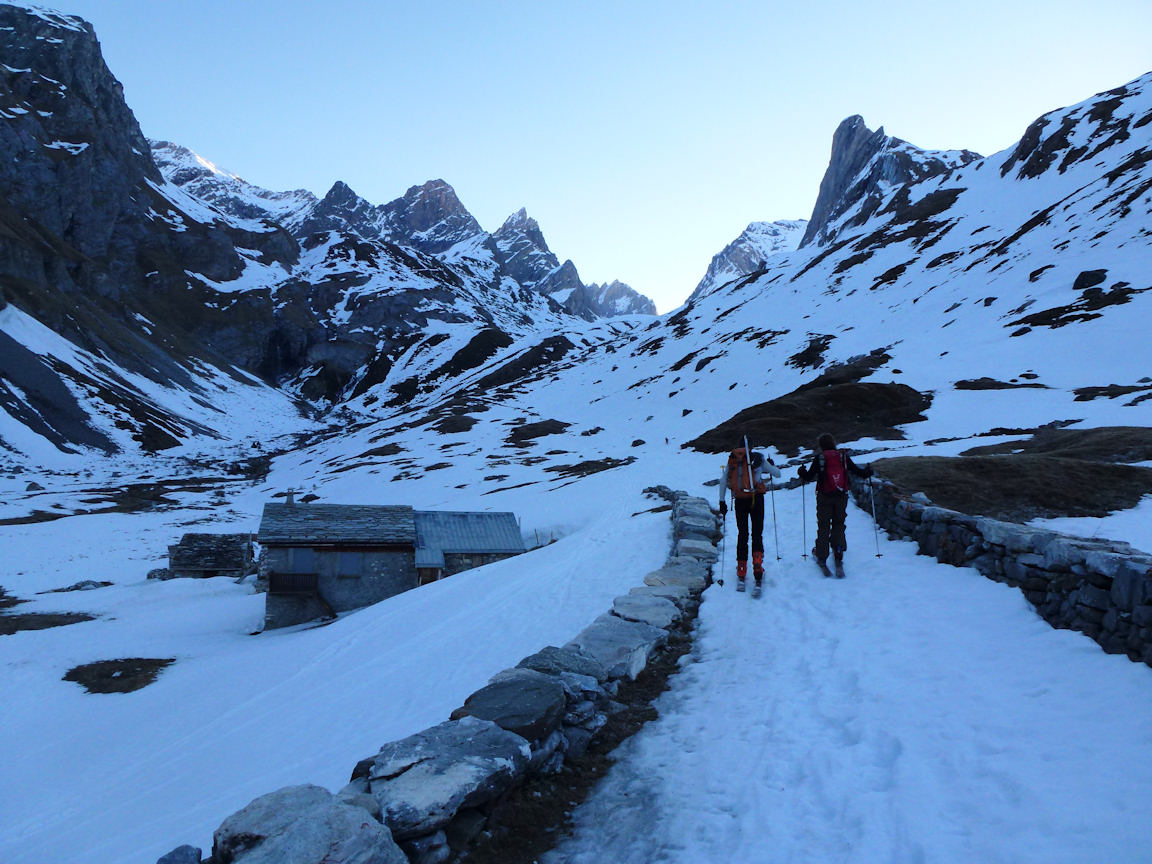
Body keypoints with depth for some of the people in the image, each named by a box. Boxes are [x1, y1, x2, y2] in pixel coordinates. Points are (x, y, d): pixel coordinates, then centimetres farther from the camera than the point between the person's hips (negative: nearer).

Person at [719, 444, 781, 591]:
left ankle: (741, 574, 15)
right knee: (757, 535, 5)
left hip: (739, 501, 2)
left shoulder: (731, 460, 9)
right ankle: (758, 564, -16)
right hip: (756, 498, -2)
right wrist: (772, 465, 34)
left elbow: (723, 481, 7)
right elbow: (777, 474, 12)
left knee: (742, 535, 12)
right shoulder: (758, 458, 4)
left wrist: (722, 502, 13)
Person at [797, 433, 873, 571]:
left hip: (824, 498, -2)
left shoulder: (819, 458, -6)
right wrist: (867, 472, 25)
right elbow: (856, 471, 4)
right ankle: (838, 553, 6)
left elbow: (808, 477, -7)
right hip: (841, 497, 2)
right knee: (839, 525, 15)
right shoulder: (843, 456, -1)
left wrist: (802, 472, 15)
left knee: (823, 527, 8)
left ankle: (821, 556, 10)